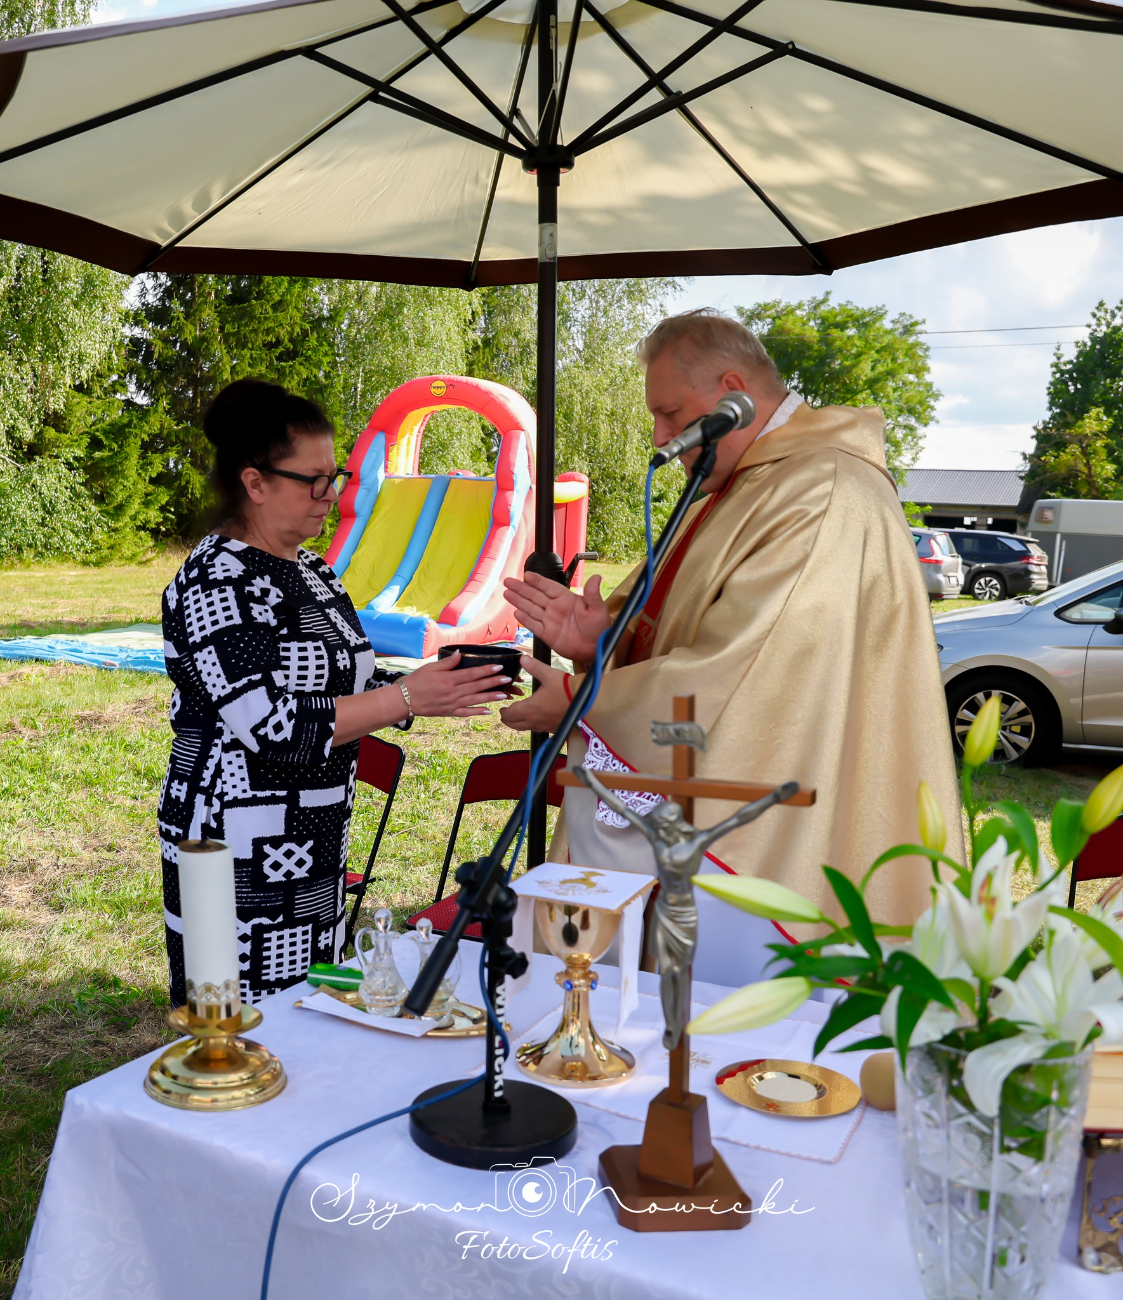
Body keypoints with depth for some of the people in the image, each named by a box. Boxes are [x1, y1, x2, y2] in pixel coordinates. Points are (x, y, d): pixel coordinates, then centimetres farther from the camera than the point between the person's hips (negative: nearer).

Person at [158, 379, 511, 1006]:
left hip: (318, 848, 8)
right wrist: (407, 698, -22)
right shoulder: (218, 579, -16)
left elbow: (340, 685, 16)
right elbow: (271, 724, -23)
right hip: (243, 854, -8)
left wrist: (439, 685, 0)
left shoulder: (312, 572, 11)